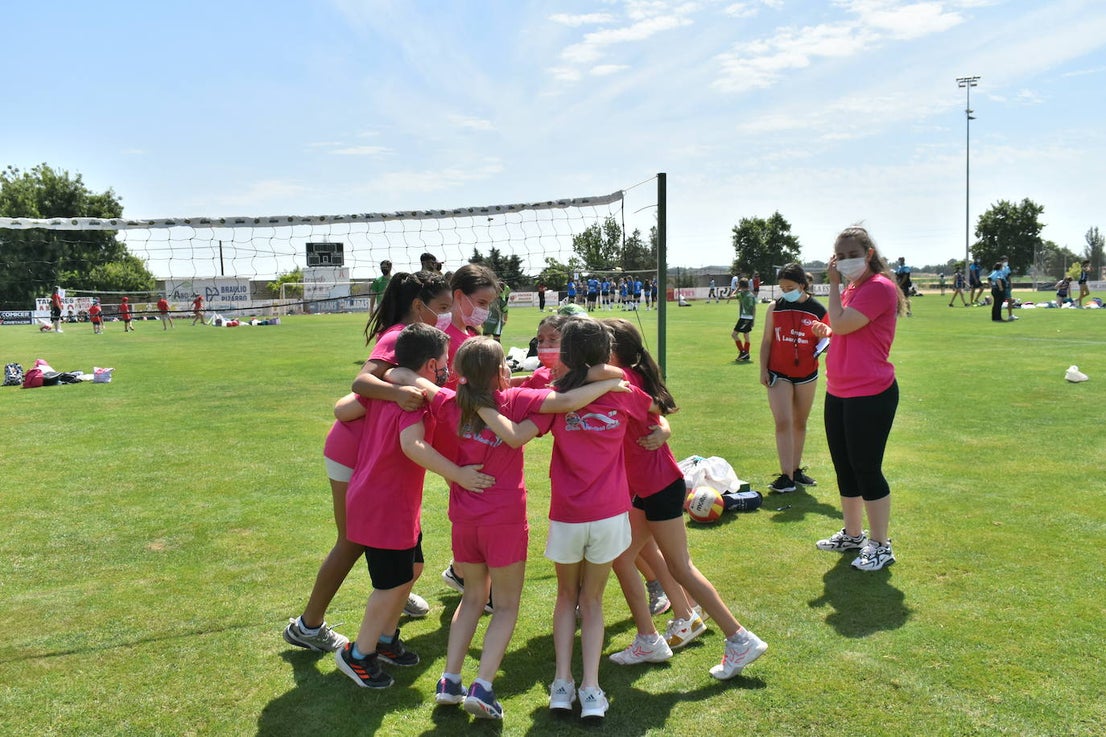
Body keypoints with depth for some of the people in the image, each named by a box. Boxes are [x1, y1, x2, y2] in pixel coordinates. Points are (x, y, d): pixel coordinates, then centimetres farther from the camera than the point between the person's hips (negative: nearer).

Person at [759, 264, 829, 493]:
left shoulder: (818, 311, -2)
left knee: (800, 423, 12)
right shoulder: (775, 308, -1)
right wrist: (763, 370, -2)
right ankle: (786, 476, -12)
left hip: (806, 375, 1)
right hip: (779, 375, -1)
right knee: (783, 422, -11)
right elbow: (767, 341, 4)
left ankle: (796, 470, 24)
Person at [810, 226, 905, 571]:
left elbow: (841, 323, -24)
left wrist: (833, 284, -13)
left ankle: (881, 546, 11)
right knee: (844, 468, 17)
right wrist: (826, 332, 6)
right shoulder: (851, 288, 14)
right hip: (838, 392, 10)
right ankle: (852, 534, 33)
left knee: (866, 470, -3)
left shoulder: (880, 287, -15)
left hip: (870, 394, -10)